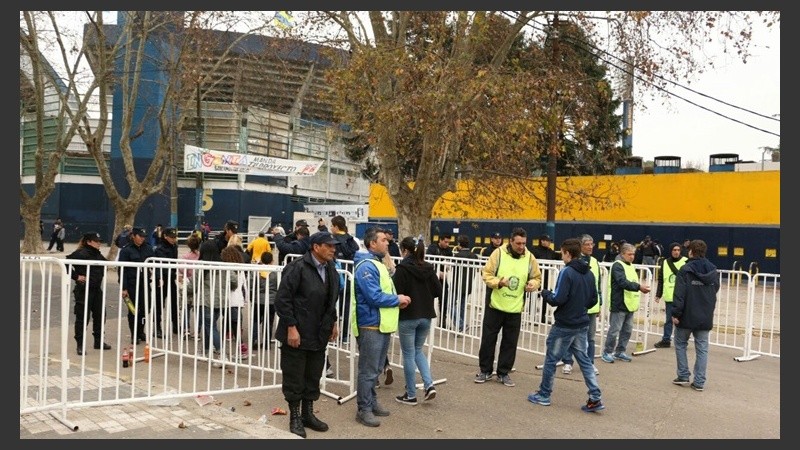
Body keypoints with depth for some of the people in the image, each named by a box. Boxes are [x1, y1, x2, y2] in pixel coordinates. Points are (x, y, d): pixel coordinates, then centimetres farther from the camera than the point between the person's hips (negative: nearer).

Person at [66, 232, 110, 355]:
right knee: (82, 317, -1)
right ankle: (80, 345, 10)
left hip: (97, 289, 8)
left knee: (100, 315, 12)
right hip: (83, 290, -8)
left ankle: (99, 341, 25)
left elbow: (103, 267, 26)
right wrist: (76, 276, -18)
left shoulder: (98, 255, 11)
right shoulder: (80, 254, -13)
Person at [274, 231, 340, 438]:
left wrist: (333, 322, 15)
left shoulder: (330, 269, 7)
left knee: (314, 376, 16)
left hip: (319, 334, 7)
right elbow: (282, 299, -17)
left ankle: (308, 414, 31)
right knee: (294, 377, 5)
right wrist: (291, 327, -19)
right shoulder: (297, 268, -16)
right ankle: (295, 418, 20)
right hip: (297, 334, -7)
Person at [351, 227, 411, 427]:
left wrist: (397, 300, 4)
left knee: (376, 369, 18)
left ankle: (372, 402, 29)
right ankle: (364, 409, 6)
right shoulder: (366, 266, -17)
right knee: (368, 370, -2)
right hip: (371, 325, -10)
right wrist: (398, 299, -11)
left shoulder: (379, 264, 16)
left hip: (382, 325, 10)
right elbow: (374, 297, -23)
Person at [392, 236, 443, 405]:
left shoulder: (402, 269, -14)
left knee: (408, 354, 7)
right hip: (426, 316, 5)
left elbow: (395, 292, -18)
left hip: (408, 317, -5)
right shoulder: (429, 268, 2)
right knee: (418, 350, 22)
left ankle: (411, 395, 14)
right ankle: (429, 385, 7)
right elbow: (438, 291, 4)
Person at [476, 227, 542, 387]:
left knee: (510, 342, 9)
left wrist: (533, 284, -14)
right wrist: (499, 282, -27)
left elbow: (537, 278, 9)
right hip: (495, 305, -2)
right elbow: (486, 275, -9)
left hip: (515, 309, 2)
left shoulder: (529, 257, -1)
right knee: (488, 339, 7)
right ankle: (485, 371, 23)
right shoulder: (499, 253, -10)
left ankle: (503, 373, 24)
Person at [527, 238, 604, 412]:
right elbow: (593, 300, 12)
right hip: (582, 324, 7)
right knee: (584, 359, 14)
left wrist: (546, 293, -3)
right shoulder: (589, 274, 5)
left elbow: (558, 299, -21)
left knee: (551, 359, 7)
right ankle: (595, 398, 8)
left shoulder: (566, 272, -17)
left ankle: (543, 395, 19)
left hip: (564, 325, -7)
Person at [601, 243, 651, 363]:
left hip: (630, 304, 9)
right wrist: (639, 287, -31)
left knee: (627, 330, 12)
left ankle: (620, 352, 24)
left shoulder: (631, 266, 17)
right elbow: (622, 282, -24)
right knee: (614, 330, -3)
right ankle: (607, 352, 8)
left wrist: (641, 288, 5)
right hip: (619, 304, -8)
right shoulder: (617, 265, -11)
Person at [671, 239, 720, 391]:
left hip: (687, 316, -4)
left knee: (680, 344, 13)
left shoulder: (685, 270, -13)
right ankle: (699, 382, 8)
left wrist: (676, 313, -11)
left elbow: (679, 294, -15)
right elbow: (715, 292, 12)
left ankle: (683, 376, 12)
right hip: (705, 318, 4)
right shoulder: (713, 271, 4)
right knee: (702, 349, 8)